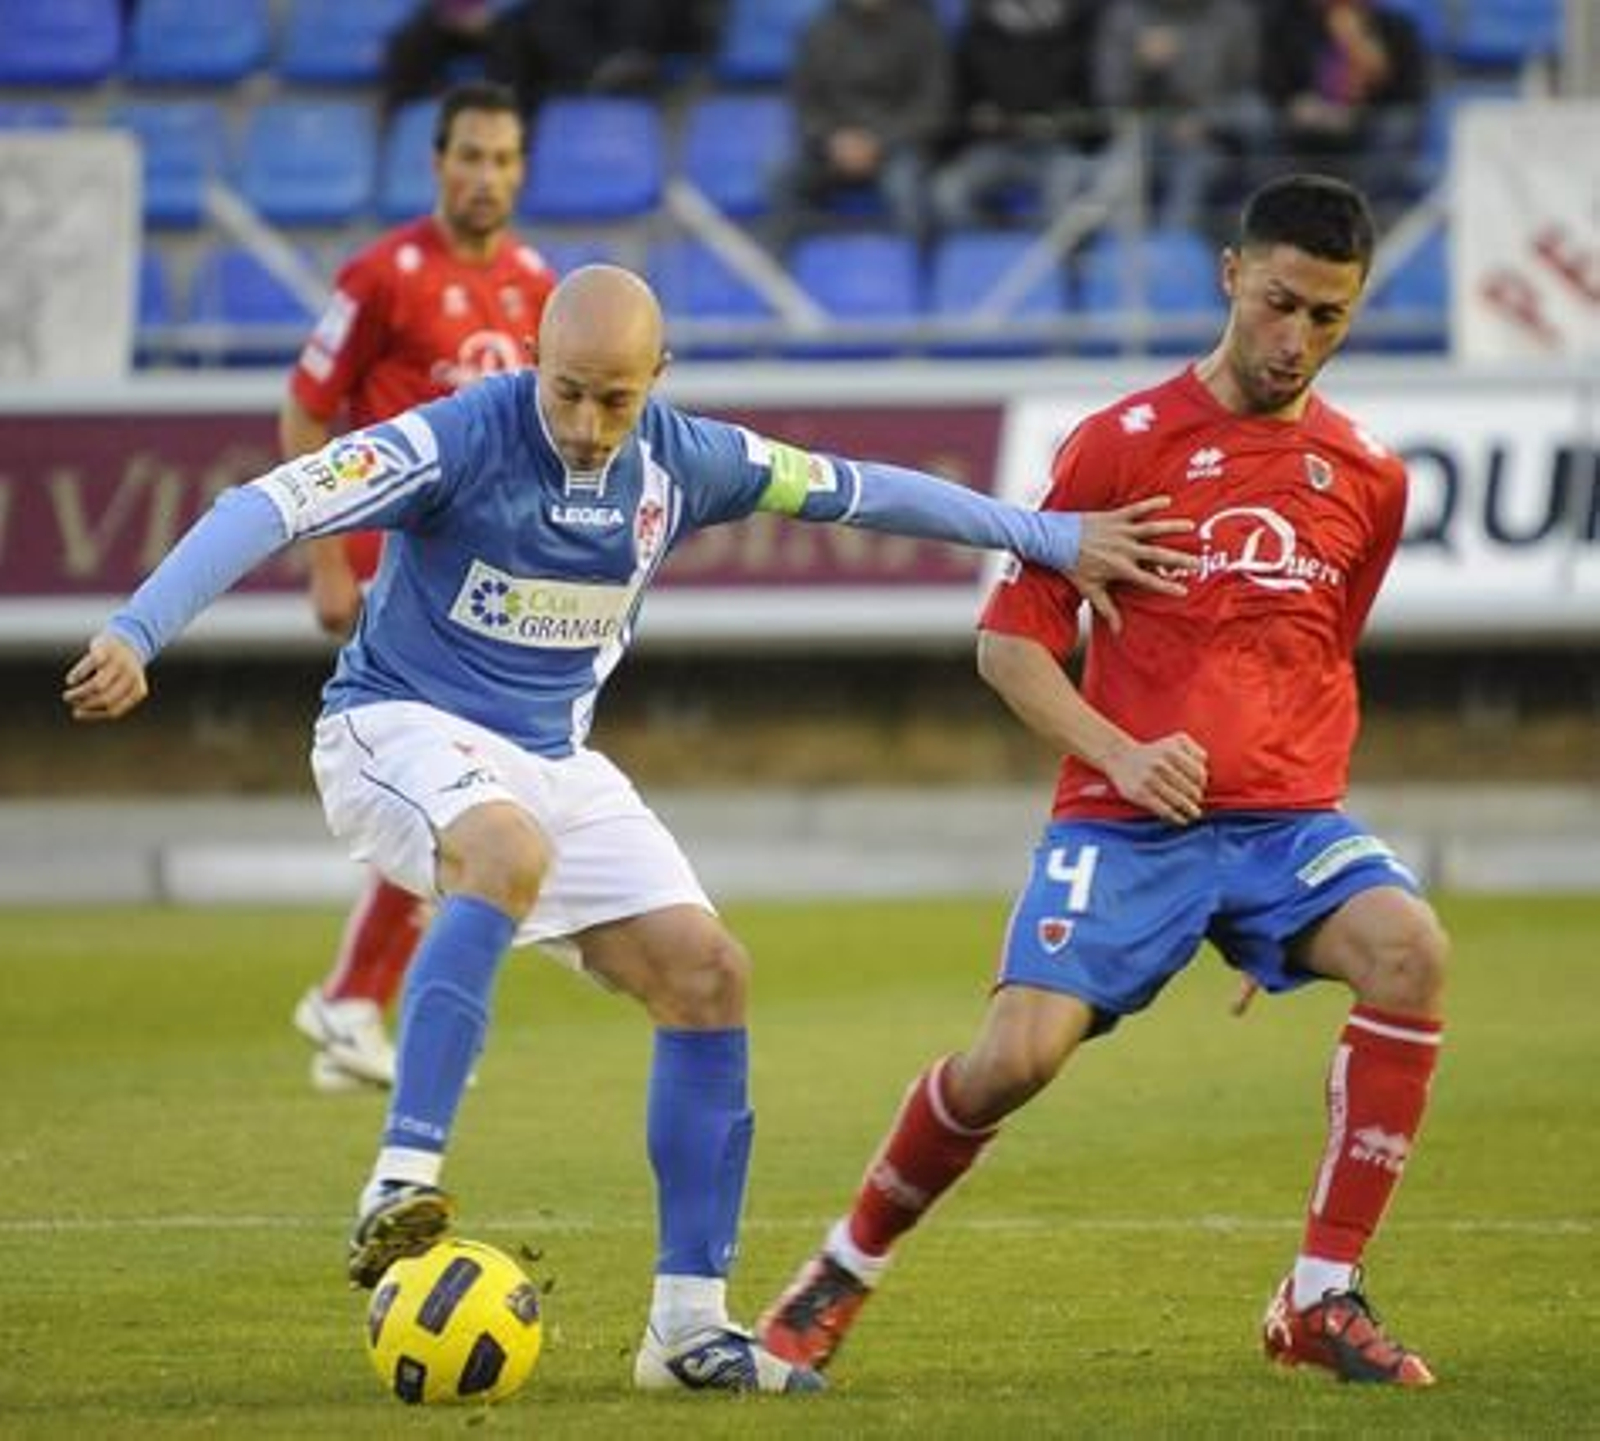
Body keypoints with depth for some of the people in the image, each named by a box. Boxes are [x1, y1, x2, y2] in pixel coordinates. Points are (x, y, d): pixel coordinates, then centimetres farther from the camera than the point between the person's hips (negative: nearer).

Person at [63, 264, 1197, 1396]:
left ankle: (689, 1324, 0)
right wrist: (135, 636, -38)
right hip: (399, 729, -6)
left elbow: (857, 491, 10)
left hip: (553, 759, 6)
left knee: (706, 974, -6)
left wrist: (1055, 539, 15)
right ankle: (403, 1186, -42)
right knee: (509, 853, -39)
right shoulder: (459, 440, -19)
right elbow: (267, 508, -26)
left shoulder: (683, 461, -2)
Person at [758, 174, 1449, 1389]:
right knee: (1017, 1055, -20)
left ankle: (1324, 1299, -17)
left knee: (1408, 951, -28)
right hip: (1125, 823, -3)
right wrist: (1118, 754, -13)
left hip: (1288, 818, 3)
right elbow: (1009, 641, 2)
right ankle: (846, 1271, 10)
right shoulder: (1125, 443, 0)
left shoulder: (1368, 478, 11)